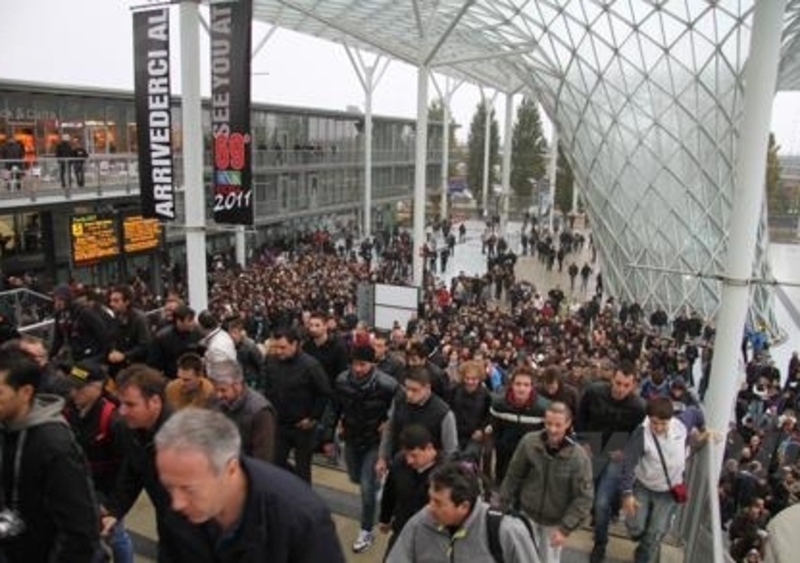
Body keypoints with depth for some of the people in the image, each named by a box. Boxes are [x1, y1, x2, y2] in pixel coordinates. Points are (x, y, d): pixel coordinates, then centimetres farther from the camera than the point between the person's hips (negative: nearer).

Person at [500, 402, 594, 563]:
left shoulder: (578, 457, -22)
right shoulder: (529, 442, -17)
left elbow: (584, 498, -17)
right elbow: (513, 477, -5)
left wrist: (565, 528, -20)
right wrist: (504, 506, 1)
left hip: (555, 522, -1)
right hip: (527, 514, 1)